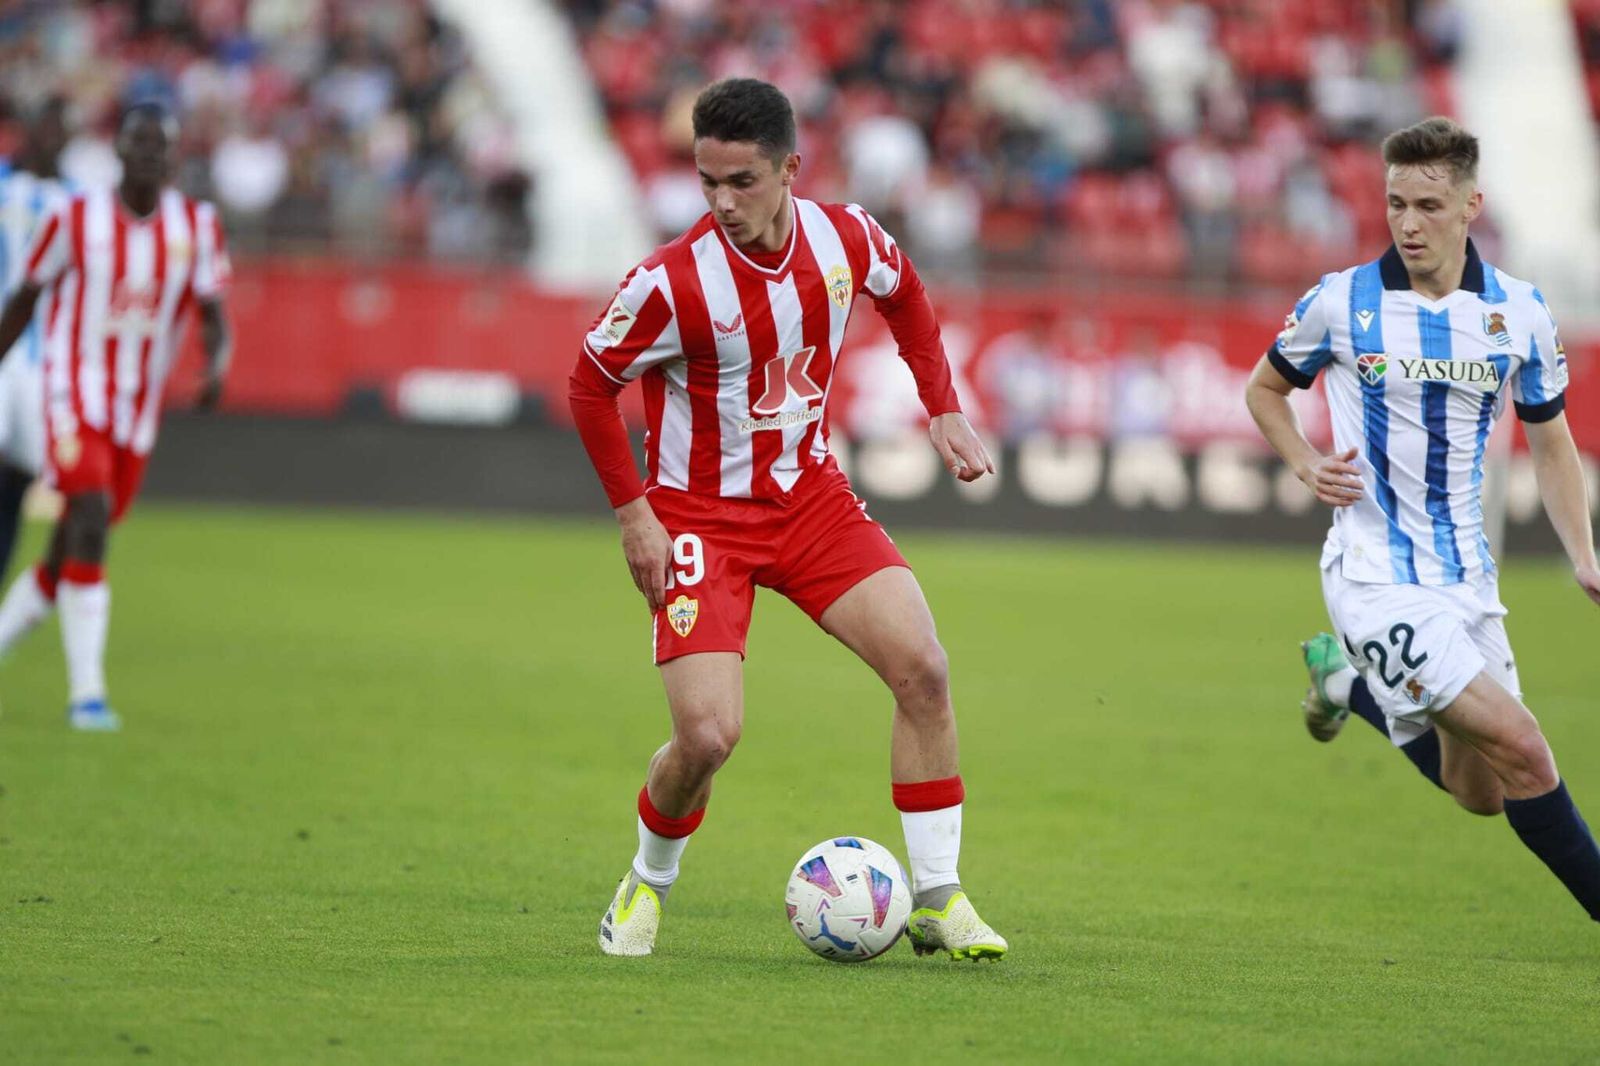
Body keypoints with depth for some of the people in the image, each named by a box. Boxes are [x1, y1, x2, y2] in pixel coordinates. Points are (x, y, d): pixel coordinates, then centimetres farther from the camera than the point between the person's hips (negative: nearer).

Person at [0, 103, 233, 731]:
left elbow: (212, 313, -2)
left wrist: (216, 365, -23)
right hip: (76, 391, -4)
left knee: (69, 556, 9)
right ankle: (86, 690, -20)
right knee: (90, 521, -20)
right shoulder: (78, 219, -7)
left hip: (138, 408, 4)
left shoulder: (196, 226, 0)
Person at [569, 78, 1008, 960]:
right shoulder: (672, 283, -23)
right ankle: (647, 885, 14)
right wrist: (632, 511, -12)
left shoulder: (844, 239, -10)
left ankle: (937, 900, 2)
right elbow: (591, 385, -7)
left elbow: (903, 295, 15)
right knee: (709, 736, -18)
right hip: (702, 515, -4)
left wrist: (943, 409, 7)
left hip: (809, 495, 4)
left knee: (923, 670, -11)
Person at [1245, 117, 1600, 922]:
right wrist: (1307, 465, -8)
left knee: (1480, 792, 14)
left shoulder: (1519, 312, 0)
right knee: (1522, 754, -18)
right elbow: (1264, 387, 10)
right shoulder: (1341, 302, -8)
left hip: (1466, 575, 5)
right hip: (1378, 577, -5)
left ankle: (1351, 682, 37)